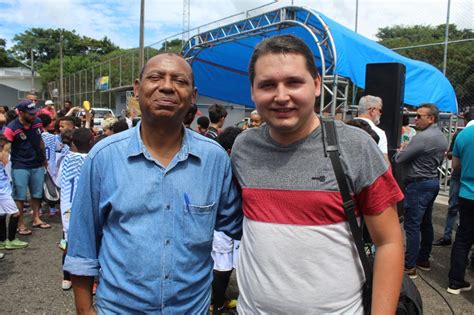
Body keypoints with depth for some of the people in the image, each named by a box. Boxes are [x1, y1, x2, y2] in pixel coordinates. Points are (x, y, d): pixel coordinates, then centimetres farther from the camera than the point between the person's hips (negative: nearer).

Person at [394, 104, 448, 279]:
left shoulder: (423, 137, -20)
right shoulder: (441, 137, 11)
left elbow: (399, 159, -17)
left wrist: (401, 149, 7)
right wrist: (408, 149, 12)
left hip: (419, 184, -10)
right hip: (433, 181, 10)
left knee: (412, 225, -5)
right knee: (426, 224, 17)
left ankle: (409, 266, 0)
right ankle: (423, 260, 28)